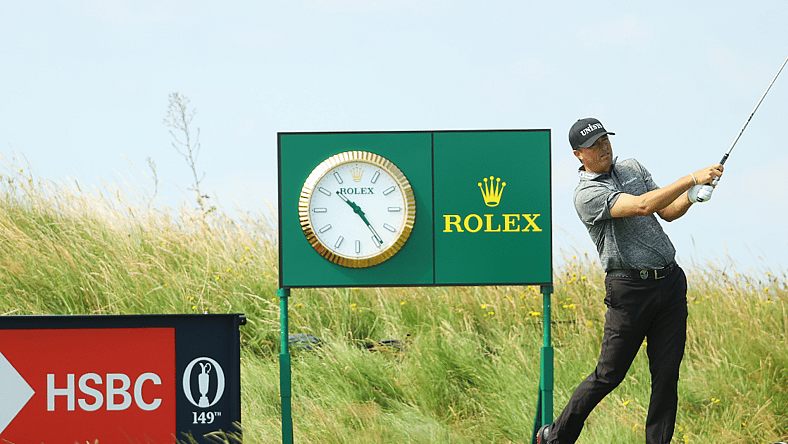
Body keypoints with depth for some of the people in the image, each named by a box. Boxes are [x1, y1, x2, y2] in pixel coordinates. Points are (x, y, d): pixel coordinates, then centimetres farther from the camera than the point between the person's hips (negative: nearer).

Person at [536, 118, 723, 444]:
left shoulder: (632, 168, 15)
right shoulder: (586, 195, -10)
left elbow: (667, 212, 18)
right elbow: (643, 206, -24)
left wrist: (692, 197, -3)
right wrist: (692, 179, -26)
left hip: (671, 280, 6)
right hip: (629, 289, -6)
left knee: (666, 374, 1)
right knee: (609, 374, 0)